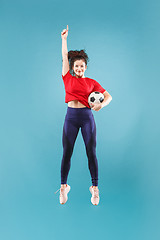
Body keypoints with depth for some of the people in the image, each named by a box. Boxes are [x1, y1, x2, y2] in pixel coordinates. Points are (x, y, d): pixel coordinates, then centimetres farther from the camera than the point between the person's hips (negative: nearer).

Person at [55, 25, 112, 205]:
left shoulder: (92, 82, 10)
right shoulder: (68, 79, 10)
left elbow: (108, 96, 10)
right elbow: (65, 57, 11)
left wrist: (101, 104, -10)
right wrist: (64, 38, 12)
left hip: (87, 117, 0)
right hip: (71, 117, 1)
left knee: (91, 153, 0)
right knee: (67, 153, 3)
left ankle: (95, 187, 11)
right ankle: (63, 187, 16)